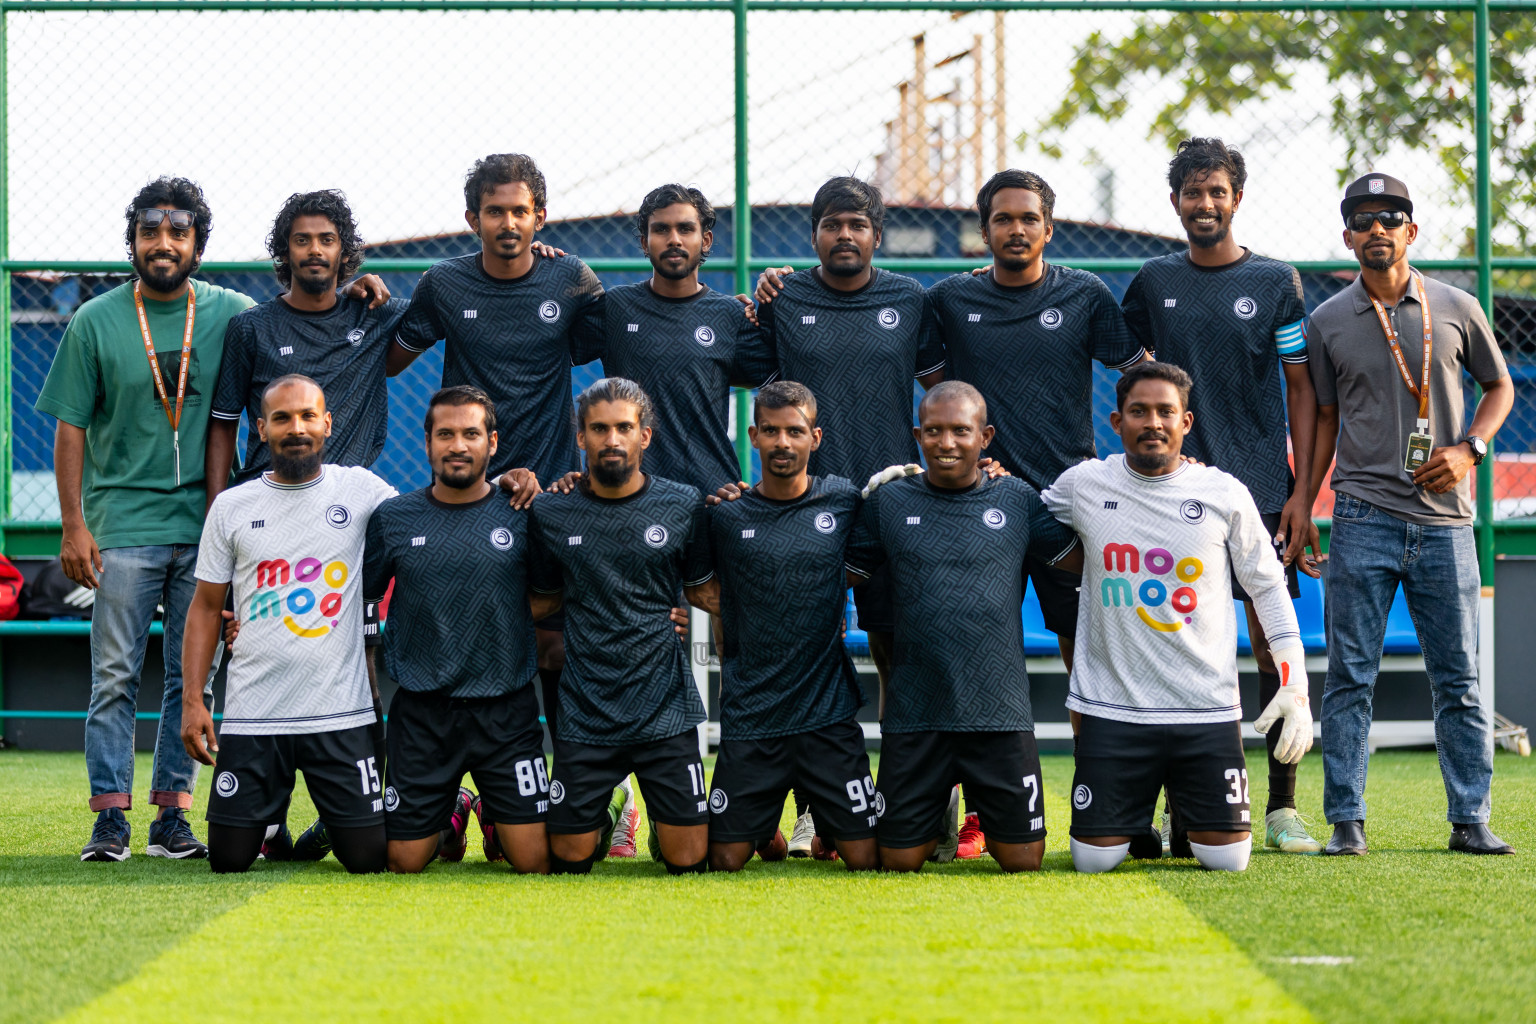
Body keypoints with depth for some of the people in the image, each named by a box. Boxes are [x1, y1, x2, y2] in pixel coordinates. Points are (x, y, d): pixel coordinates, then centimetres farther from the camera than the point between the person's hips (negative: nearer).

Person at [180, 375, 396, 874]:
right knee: (229, 859, 1)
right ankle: (269, 818, 34)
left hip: (342, 715, -1)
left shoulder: (360, 490, 3)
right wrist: (192, 698, 2)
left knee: (367, 857, -4)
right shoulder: (231, 507, 6)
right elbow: (206, 606, 10)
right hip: (252, 716, 1)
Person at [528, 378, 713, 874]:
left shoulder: (684, 506, 0)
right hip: (584, 716, 1)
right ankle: (605, 817, 35)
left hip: (665, 710, 0)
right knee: (569, 862, 3)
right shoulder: (550, 514, 2)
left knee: (688, 861, -2)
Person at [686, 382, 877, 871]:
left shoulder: (845, 502, 1)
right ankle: (765, 828, 32)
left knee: (866, 859, -3)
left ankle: (825, 828, 29)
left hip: (829, 713, 0)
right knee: (724, 861, 1)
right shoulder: (726, 514, 2)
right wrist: (715, 601, 0)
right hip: (750, 716, 0)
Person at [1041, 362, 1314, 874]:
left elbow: (1269, 587, 9)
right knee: (1094, 858, -4)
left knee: (1227, 857, -3)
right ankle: (1138, 816, 31)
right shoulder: (1084, 485, 0)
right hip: (1112, 708, 0)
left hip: (1207, 710, 0)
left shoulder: (1224, 494, 0)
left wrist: (1295, 688, 3)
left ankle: (1187, 803, 32)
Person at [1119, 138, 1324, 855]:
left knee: (1274, 645, -4)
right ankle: (1183, 814, 5)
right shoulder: (1152, 284, 9)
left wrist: (1301, 494, -3)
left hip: (1261, 490, -1)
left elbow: (1301, 390, 4)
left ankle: (1282, 810, 2)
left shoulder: (1276, 283, 4)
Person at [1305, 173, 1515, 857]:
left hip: (1443, 519, 1)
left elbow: (1499, 386, 16)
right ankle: (1346, 822, 1)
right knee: (1350, 676, -3)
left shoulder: (1456, 308, 7)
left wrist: (1469, 449, -1)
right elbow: (1324, 421, 13)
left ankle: (1470, 820, 9)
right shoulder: (1328, 323, 7)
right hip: (1363, 517, 0)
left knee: (1459, 679, 3)